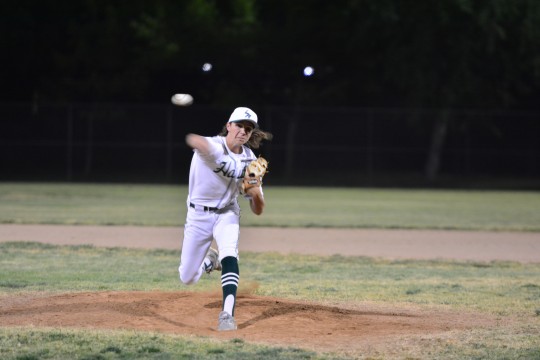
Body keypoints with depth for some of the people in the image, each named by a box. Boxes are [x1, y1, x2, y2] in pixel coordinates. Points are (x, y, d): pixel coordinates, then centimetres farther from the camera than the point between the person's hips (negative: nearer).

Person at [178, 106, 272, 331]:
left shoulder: (250, 161, -7)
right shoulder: (214, 147, -22)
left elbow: (257, 211, -4)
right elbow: (197, 141, -50)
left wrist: (256, 193, -24)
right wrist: (198, 142, -73)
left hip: (227, 214, 2)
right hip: (198, 214, -2)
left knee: (229, 255, -30)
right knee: (188, 278, 5)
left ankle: (227, 314, -33)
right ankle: (210, 261, 40)